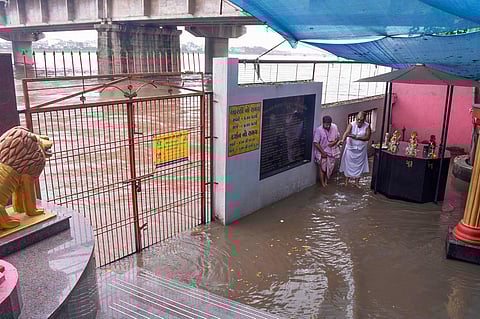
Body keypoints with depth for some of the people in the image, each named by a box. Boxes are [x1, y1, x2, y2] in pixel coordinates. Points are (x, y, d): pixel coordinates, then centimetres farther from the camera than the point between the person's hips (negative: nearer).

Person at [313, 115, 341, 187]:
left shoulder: (334, 127, -8)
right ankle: (323, 184, 17)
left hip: (332, 152, 4)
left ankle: (326, 182, 32)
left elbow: (338, 137, 6)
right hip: (322, 153, -4)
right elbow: (316, 143, -19)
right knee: (322, 168, 4)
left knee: (330, 168, 13)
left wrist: (334, 142, -15)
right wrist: (322, 152, -18)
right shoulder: (318, 130, -21)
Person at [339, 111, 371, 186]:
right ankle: (346, 182, 24)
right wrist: (343, 140, -51)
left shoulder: (367, 126, -9)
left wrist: (356, 137, -28)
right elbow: (346, 132, -31)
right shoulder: (351, 124, -14)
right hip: (350, 148, -1)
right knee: (348, 164, 8)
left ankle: (356, 182, 24)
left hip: (361, 150, 1)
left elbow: (367, 137, -16)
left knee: (359, 165, 10)